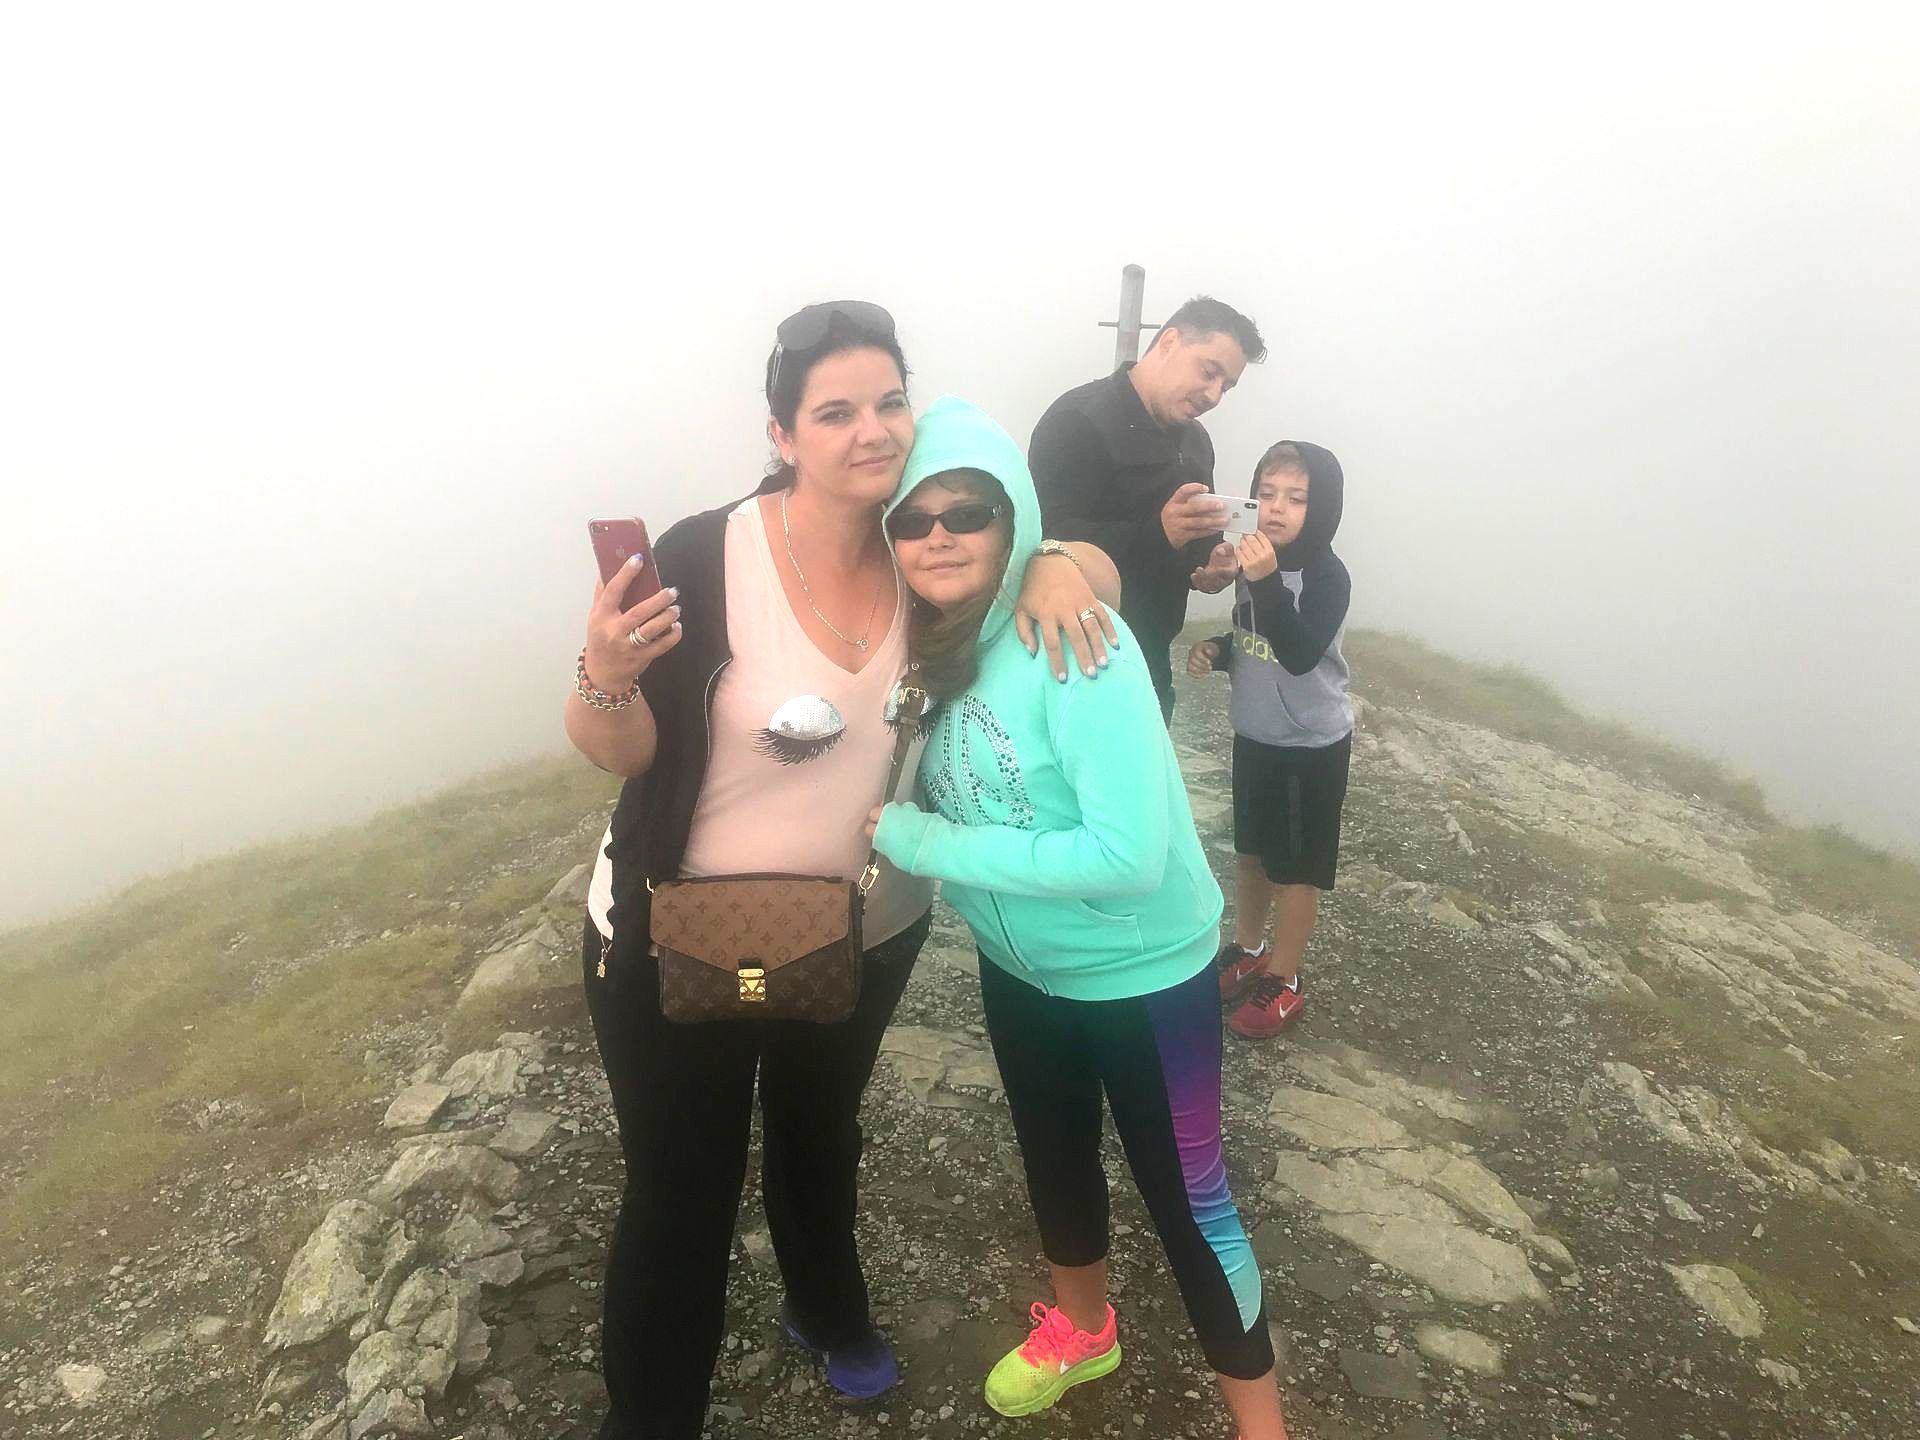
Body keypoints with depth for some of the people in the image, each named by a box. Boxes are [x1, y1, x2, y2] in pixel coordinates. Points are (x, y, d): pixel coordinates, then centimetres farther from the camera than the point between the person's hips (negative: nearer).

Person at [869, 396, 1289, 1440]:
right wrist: (899, 829, -16)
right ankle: (1081, 1328, 54)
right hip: (1018, 965, 7)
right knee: (1053, 1157, 26)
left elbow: (1130, 854, -34)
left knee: (1185, 1201, 8)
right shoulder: (932, 644, -8)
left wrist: (925, 845, -28)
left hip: (1142, 974, -7)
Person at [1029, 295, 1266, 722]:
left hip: (1151, 655, 8)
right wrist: (1158, 532, -36)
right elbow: (1049, 538, -24)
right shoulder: (1078, 418, -14)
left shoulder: (1195, 440, 14)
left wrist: (1211, 565, 1)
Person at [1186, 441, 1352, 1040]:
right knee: (1250, 850, 21)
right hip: (1254, 736, 7)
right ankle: (1246, 950, 41)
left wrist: (1267, 582, -45)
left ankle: (1283, 980, 23)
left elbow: (1301, 654, -35)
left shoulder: (1327, 576, -22)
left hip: (1311, 745, -6)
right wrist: (1215, 650, -8)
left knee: (1295, 866, 8)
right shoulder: (1254, 561, -3)